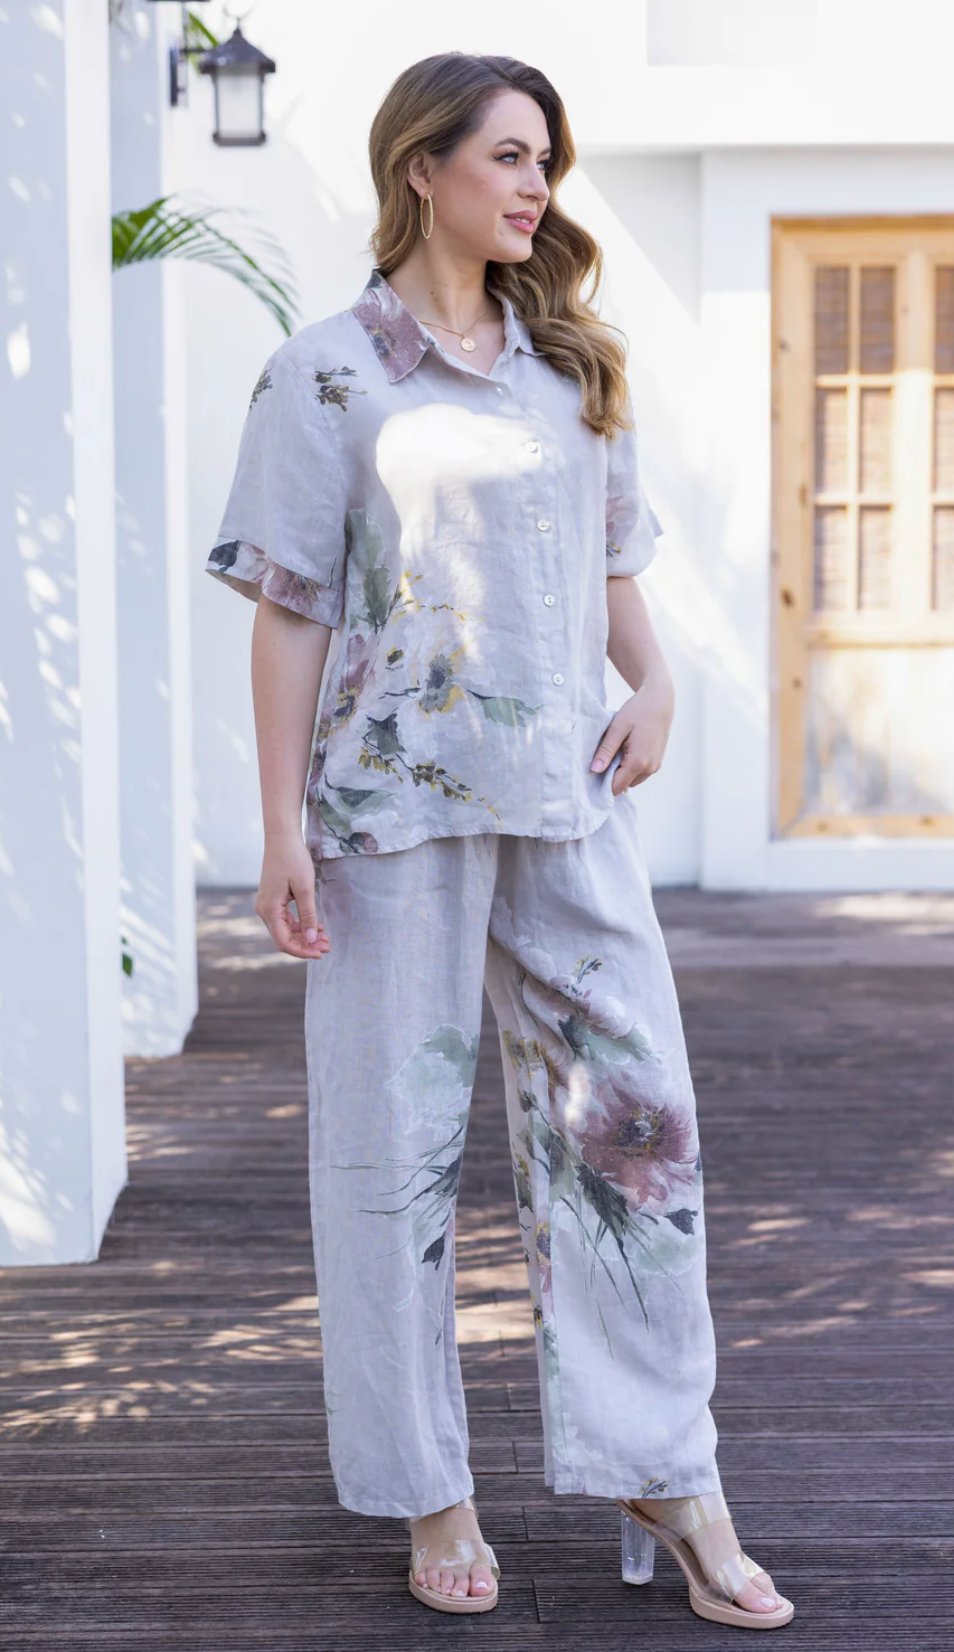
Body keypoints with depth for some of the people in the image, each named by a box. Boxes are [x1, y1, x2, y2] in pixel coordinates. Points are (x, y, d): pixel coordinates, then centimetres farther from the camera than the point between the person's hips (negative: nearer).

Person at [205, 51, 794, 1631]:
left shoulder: (572, 364, 13)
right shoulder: (326, 375, -2)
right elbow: (290, 612, -4)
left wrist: (653, 683, 2)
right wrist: (281, 823, -8)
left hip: (567, 794, 5)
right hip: (397, 800, -4)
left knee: (632, 1112, 2)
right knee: (396, 1135, 3)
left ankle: (666, 1476, 13)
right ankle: (428, 1492, 16)